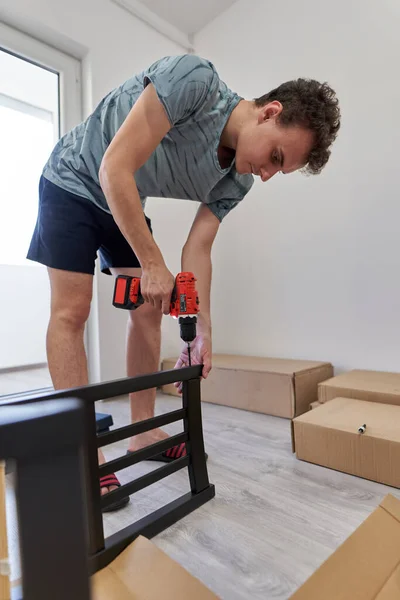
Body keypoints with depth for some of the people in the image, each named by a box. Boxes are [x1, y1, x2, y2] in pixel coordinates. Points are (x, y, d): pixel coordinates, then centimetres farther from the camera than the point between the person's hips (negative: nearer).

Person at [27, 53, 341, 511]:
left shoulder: (236, 181, -10)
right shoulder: (192, 79, -28)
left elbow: (197, 249, -12)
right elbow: (114, 170, -32)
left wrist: (202, 331, -20)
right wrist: (152, 264, -32)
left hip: (126, 205, 6)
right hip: (73, 183, -5)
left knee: (148, 312, -2)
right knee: (71, 312, -13)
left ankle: (143, 432, 10)